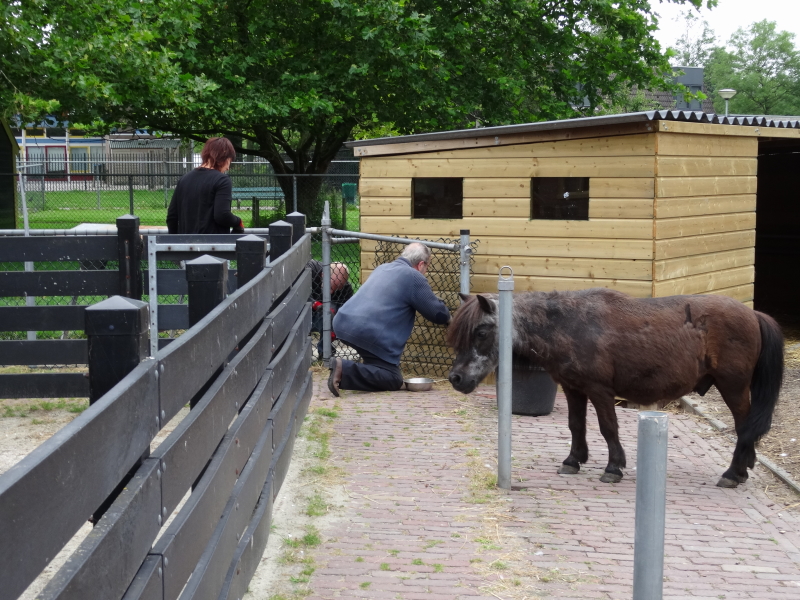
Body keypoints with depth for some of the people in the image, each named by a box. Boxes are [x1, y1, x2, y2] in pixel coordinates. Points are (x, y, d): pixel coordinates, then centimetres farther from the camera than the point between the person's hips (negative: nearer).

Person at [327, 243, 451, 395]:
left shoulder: (383, 268, 24)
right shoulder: (415, 278, 0)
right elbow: (439, 314, 5)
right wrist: (446, 317, 30)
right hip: (370, 333, -9)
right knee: (393, 381, -4)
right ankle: (344, 371, -19)